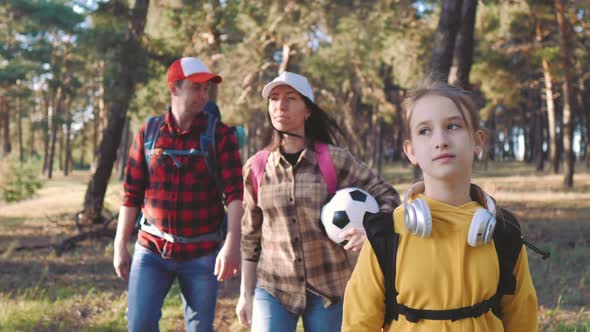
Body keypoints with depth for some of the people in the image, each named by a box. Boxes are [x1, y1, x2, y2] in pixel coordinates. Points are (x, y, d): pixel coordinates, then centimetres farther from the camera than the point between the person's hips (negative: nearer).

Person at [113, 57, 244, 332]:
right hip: (151, 250, 1)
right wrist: (120, 246, 4)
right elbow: (132, 195, 6)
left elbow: (235, 193, -13)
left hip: (202, 254, -1)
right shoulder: (148, 134, 2)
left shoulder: (220, 136, -4)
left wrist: (232, 244, -25)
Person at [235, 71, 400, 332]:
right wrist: (246, 293, 9)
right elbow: (250, 237, 8)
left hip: (328, 288, -1)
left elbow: (387, 197, 1)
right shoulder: (255, 168, 1)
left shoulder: (335, 159, -5)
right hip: (272, 289, 1)